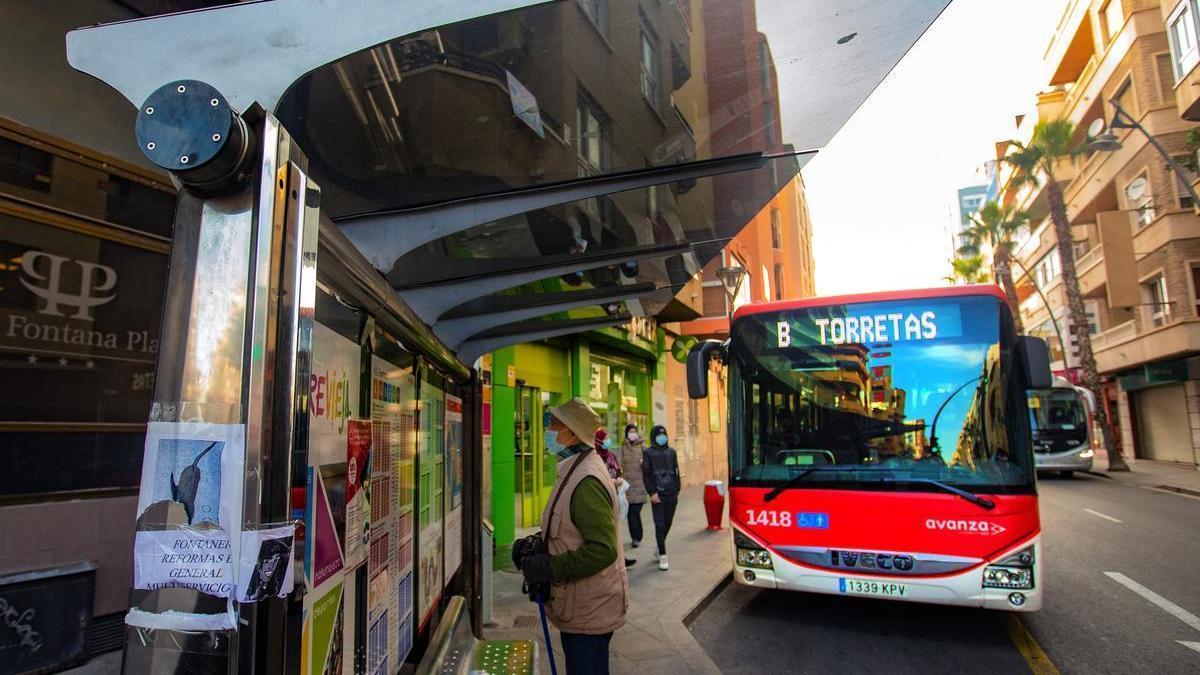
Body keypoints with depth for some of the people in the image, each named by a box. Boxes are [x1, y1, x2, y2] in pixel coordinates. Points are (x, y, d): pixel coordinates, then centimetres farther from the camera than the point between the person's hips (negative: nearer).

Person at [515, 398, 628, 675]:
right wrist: (537, 546, 5)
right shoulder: (576, 470, 8)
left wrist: (548, 567, -24)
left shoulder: (586, 481, -25)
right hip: (583, 606, 10)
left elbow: (603, 550, -30)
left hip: (589, 611, -10)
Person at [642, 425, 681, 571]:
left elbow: (676, 472, 13)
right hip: (657, 495, -4)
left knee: (667, 523, 10)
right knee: (660, 525, -5)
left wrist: (677, 491, 7)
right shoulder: (648, 452, -1)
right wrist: (652, 492, -12)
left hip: (671, 494, 4)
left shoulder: (671, 452, 10)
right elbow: (646, 474, -5)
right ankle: (662, 555, 2)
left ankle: (659, 548, 29)